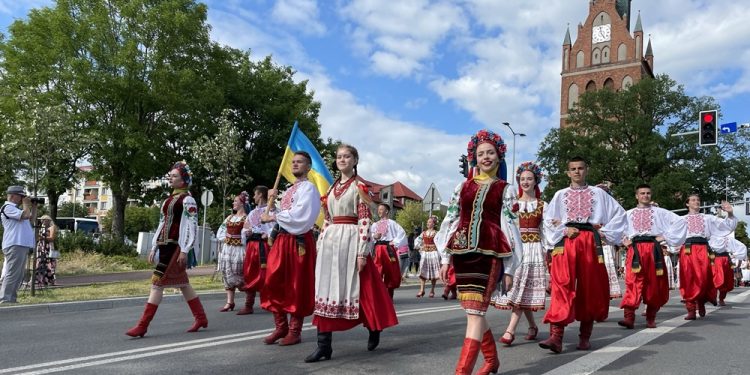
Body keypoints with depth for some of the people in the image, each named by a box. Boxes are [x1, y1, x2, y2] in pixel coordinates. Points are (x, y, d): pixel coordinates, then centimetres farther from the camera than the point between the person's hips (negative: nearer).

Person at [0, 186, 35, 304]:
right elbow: (25, 215, -21)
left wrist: (33, 206, 19)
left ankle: (11, 299, 16)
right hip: (15, 246, -10)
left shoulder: (14, 208, 24)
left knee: (18, 275, 12)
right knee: (11, 275, -11)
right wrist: (26, 204, -5)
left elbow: (30, 217, 30)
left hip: (22, 245, 10)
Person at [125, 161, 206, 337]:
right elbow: (162, 224, 20)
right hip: (165, 245, 9)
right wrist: (154, 248, 17)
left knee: (157, 282, -9)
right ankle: (201, 319, 19)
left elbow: (192, 226, -14)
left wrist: (184, 250, -19)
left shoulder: (187, 199, -8)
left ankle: (142, 326, -4)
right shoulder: (170, 199, 18)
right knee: (183, 283, 11)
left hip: (174, 246, -9)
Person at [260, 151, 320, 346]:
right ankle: (281, 326, 20)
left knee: (297, 287, 1)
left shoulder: (308, 188, -7)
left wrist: (273, 217, -12)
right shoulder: (289, 190, 20)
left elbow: (299, 216, -20)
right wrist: (273, 201, 6)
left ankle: (295, 331, 12)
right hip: (282, 239, 8)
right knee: (274, 284, 7)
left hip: (299, 241, -8)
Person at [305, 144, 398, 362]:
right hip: (330, 242, 6)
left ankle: (373, 329, 27)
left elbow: (365, 220, -9)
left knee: (357, 288, 1)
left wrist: (362, 252, -16)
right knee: (325, 290, 0)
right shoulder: (332, 188, 17)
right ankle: (324, 344, 2)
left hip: (350, 240, -6)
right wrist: (320, 243, 13)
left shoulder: (359, 186, -2)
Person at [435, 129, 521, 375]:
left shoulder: (504, 190, 8)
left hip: (490, 253, -3)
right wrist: (446, 258, 7)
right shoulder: (463, 186, 14)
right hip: (463, 251, 4)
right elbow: (450, 221, 12)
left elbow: (509, 227, 5)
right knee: (474, 311, 10)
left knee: (475, 311, -10)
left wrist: (509, 267, 2)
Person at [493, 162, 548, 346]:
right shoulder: (512, 203, 9)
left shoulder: (542, 205, 7)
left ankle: (510, 330, -11)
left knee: (523, 289, -8)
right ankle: (532, 326, 20)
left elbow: (544, 231, 8)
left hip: (534, 248, -2)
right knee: (518, 288, 2)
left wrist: (546, 252, 2)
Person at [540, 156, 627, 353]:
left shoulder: (598, 193, 12)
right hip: (566, 243, -1)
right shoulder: (560, 195, 12)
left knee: (590, 288, 3)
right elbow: (548, 220, 10)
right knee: (561, 287, -12)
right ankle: (556, 336, -18)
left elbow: (619, 214, 11)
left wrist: (606, 233, 3)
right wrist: (562, 231, -5)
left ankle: (585, 336, 15)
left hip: (591, 244, 1)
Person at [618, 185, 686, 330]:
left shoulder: (659, 212, 11)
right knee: (633, 283, -13)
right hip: (635, 250, 0)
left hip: (654, 250, 0)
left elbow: (679, 222, 5)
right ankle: (629, 317, -20)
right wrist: (624, 240, 7)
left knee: (655, 284, 2)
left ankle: (651, 318, 14)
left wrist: (667, 237, -1)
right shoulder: (628, 214, 16)